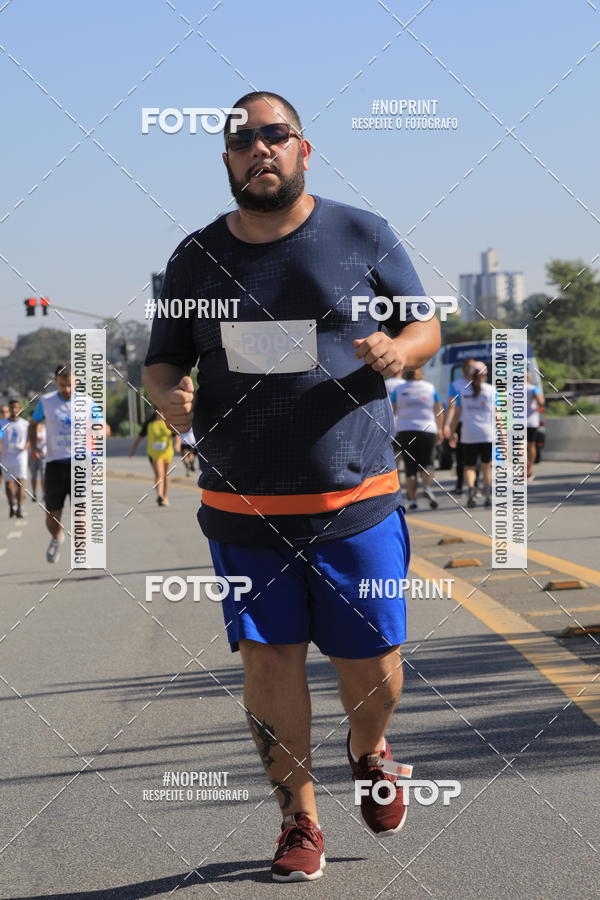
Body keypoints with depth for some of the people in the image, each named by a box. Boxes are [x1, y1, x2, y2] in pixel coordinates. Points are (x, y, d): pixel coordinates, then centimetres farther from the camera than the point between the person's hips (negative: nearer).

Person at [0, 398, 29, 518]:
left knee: (20, 482, -12)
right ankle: (11, 506, 24)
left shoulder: (24, 424, 6)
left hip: (20, 456, -2)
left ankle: (19, 508, -14)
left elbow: (29, 439, 10)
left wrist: (24, 447, -10)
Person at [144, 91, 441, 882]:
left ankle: (368, 750, 38)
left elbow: (427, 328, 7)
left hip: (355, 503, -1)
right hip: (242, 512, 1)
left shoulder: (362, 237, 1)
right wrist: (168, 395, -10)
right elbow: (161, 362, 14)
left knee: (371, 663, 3)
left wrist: (399, 351, -16)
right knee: (267, 657, -2)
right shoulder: (196, 259, 6)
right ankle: (299, 819, 13)